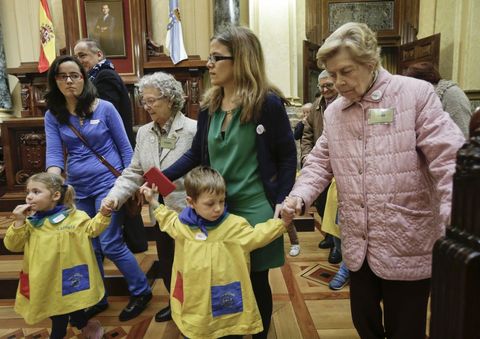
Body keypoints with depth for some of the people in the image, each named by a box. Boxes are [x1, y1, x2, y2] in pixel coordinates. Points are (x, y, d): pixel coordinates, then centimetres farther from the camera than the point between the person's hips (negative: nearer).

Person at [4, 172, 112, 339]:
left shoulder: (75, 216, -10)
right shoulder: (30, 221, -3)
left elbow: (91, 229, -5)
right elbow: (12, 245, -3)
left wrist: (103, 214, -20)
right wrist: (19, 222, -15)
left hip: (69, 275, -3)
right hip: (45, 278, 3)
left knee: (73, 303, 16)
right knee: (56, 312, 18)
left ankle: (83, 324, 44)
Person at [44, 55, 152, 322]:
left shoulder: (104, 108, -6)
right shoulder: (53, 116, 3)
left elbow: (125, 148, -3)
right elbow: (54, 153, -7)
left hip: (108, 183, -4)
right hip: (78, 189, 5)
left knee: (110, 244, -3)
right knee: (89, 247, 14)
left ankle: (142, 291, 18)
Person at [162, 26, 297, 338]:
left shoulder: (267, 102, -10)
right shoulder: (209, 106, 5)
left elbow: (287, 157, -7)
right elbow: (196, 154, 8)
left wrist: (281, 201, -14)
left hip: (255, 209, -4)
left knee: (256, 281, 12)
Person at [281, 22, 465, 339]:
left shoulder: (416, 94, -10)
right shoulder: (333, 111, 6)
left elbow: (449, 158, -15)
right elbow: (321, 162, 10)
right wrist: (300, 195, -8)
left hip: (407, 246, -5)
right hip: (358, 245, 5)